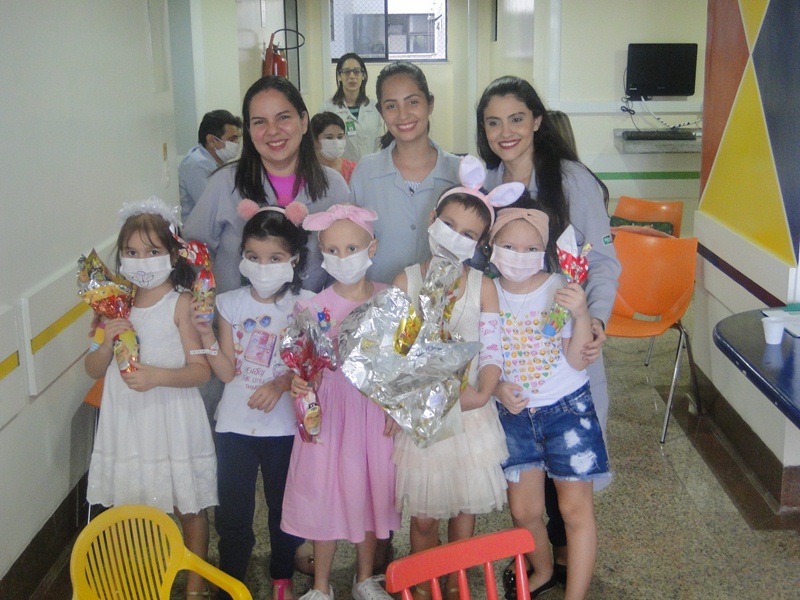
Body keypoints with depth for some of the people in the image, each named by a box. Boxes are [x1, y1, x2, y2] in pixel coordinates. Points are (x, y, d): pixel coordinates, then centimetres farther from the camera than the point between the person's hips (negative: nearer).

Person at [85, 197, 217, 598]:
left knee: (189, 507, 9)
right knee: (132, 509, 13)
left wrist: (157, 375, -26)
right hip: (128, 423, 4)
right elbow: (93, 370, 7)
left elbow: (201, 370, -12)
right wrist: (108, 342, -12)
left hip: (173, 421, -4)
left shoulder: (181, 303, -10)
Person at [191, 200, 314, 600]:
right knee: (232, 512, 8)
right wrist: (206, 335, -18)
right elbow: (227, 372, -4)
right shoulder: (230, 304, -3)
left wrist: (280, 383, -25)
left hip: (284, 426, -1)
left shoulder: (305, 305, -7)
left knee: (285, 507, 15)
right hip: (235, 424, 1)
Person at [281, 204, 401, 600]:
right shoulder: (314, 307, -6)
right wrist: (298, 384, -28)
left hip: (376, 408, 2)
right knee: (325, 492, 6)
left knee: (371, 490, 12)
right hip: (330, 408, -1)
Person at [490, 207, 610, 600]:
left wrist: (582, 313, -31)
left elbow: (578, 361, -16)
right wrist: (496, 387, -15)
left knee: (575, 509, 0)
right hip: (513, 413, 3)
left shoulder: (560, 290, -12)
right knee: (523, 511, 12)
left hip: (567, 409, -2)